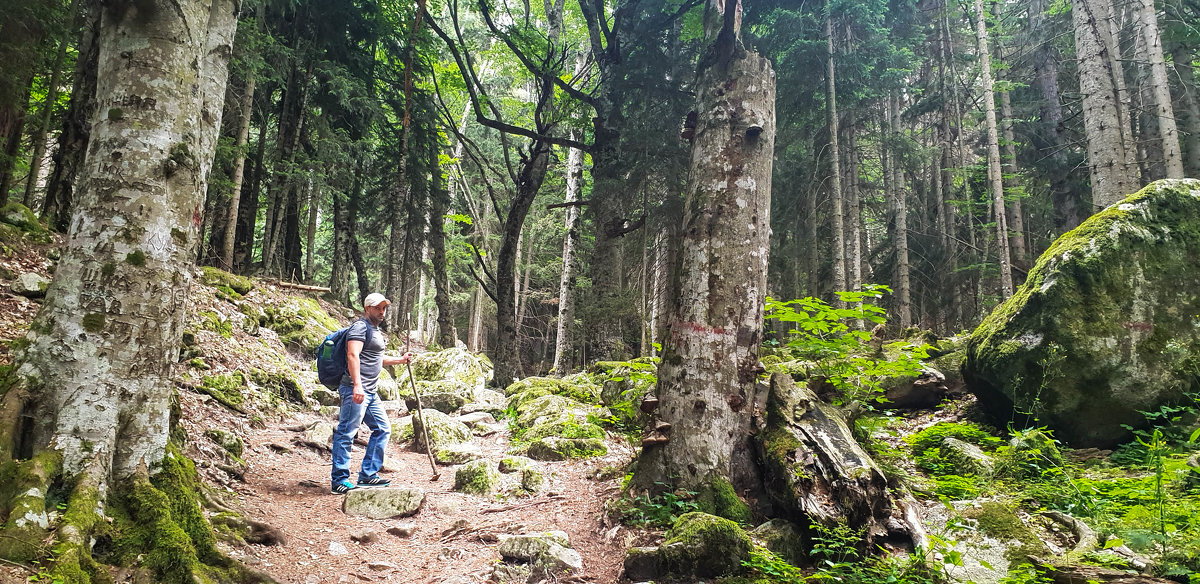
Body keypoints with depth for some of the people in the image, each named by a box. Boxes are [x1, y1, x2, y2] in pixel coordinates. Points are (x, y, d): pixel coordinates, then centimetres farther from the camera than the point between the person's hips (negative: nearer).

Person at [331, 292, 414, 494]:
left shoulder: (376, 331, 23)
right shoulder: (360, 327, -8)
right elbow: (352, 355, -21)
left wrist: (400, 360, 28)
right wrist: (357, 385, -30)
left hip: (370, 393, 11)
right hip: (355, 389, -11)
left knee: (382, 428, 12)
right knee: (346, 433, -7)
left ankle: (368, 475, 16)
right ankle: (339, 481, -5)